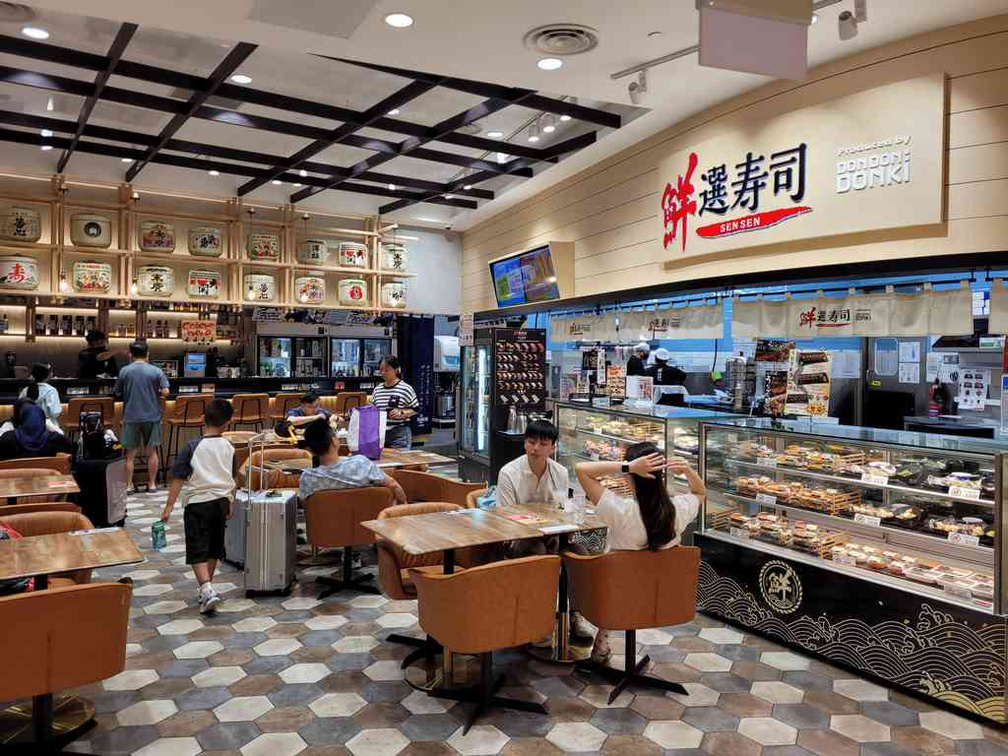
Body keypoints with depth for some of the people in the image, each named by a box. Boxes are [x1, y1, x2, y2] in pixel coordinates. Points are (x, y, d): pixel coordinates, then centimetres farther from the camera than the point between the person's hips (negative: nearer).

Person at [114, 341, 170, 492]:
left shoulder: (124, 371, -2)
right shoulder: (156, 371, -5)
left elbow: (117, 393, 5)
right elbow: (165, 392, -10)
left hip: (131, 416, 0)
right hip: (152, 416, 0)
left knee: (130, 453, 8)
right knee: (152, 451, 10)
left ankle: (129, 485, 11)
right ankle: (152, 483, 15)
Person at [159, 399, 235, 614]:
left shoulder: (192, 447, -12)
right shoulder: (229, 448, 1)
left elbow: (178, 479, -10)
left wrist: (169, 507, -3)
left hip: (197, 503, -4)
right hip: (221, 501, 4)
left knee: (197, 551, -1)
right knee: (214, 548, 16)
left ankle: (207, 590, -16)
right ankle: (205, 587, 29)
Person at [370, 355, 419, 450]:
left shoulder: (405, 388, -6)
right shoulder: (377, 389, 9)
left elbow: (416, 409, -2)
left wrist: (401, 413, -16)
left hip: (400, 434, -5)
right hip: (380, 432, 5)